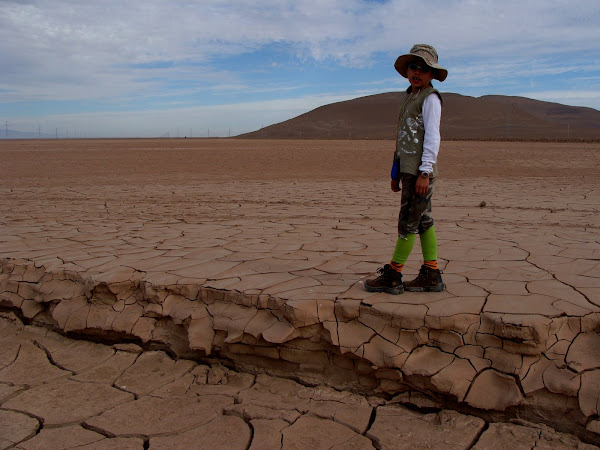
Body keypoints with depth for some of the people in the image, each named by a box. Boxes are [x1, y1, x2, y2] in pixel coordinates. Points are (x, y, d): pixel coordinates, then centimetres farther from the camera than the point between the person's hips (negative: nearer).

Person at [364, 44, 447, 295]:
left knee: (409, 222, -5)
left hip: (421, 170, -9)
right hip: (409, 169, 9)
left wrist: (424, 172, -20)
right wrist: (397, 173, 20)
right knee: (423, 221, 9)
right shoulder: (410, 98, 21)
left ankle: (392, 277, 0)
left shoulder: (430, 98, -5)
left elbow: (432, 137, -13)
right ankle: (431, 276, 15)